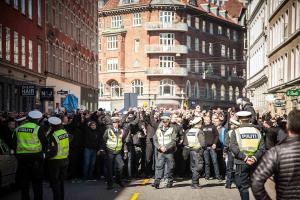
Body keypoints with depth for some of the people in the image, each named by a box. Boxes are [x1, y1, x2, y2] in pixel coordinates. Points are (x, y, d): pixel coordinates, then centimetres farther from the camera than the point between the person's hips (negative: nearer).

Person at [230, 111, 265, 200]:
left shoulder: (236, 132, -3)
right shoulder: (257, 131, 4)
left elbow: (234, 148, -15)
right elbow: (262, 148, -6)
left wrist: (245, 158, -17)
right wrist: (254, 158, -13)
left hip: (241, 163, -2)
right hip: (255, 163, 3)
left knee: (243, 186, 6)